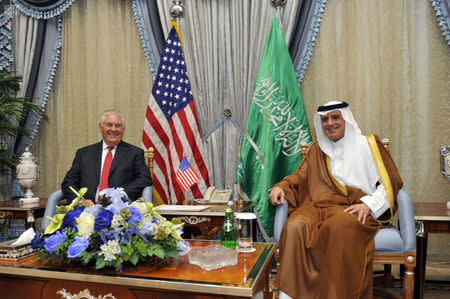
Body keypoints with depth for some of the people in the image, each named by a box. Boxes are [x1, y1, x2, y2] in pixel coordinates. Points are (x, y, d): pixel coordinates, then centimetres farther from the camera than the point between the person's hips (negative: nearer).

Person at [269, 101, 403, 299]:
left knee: (340, 226, -38)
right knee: (295, 226, -30)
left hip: (355, 207, -2)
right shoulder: (317, 150, 24)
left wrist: (368, 204, -10)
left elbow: (391, 181, 6)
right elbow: (300, 176, 21)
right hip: (320, 204, 3)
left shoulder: (367, 145, 13)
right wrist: (281, 187, -1)